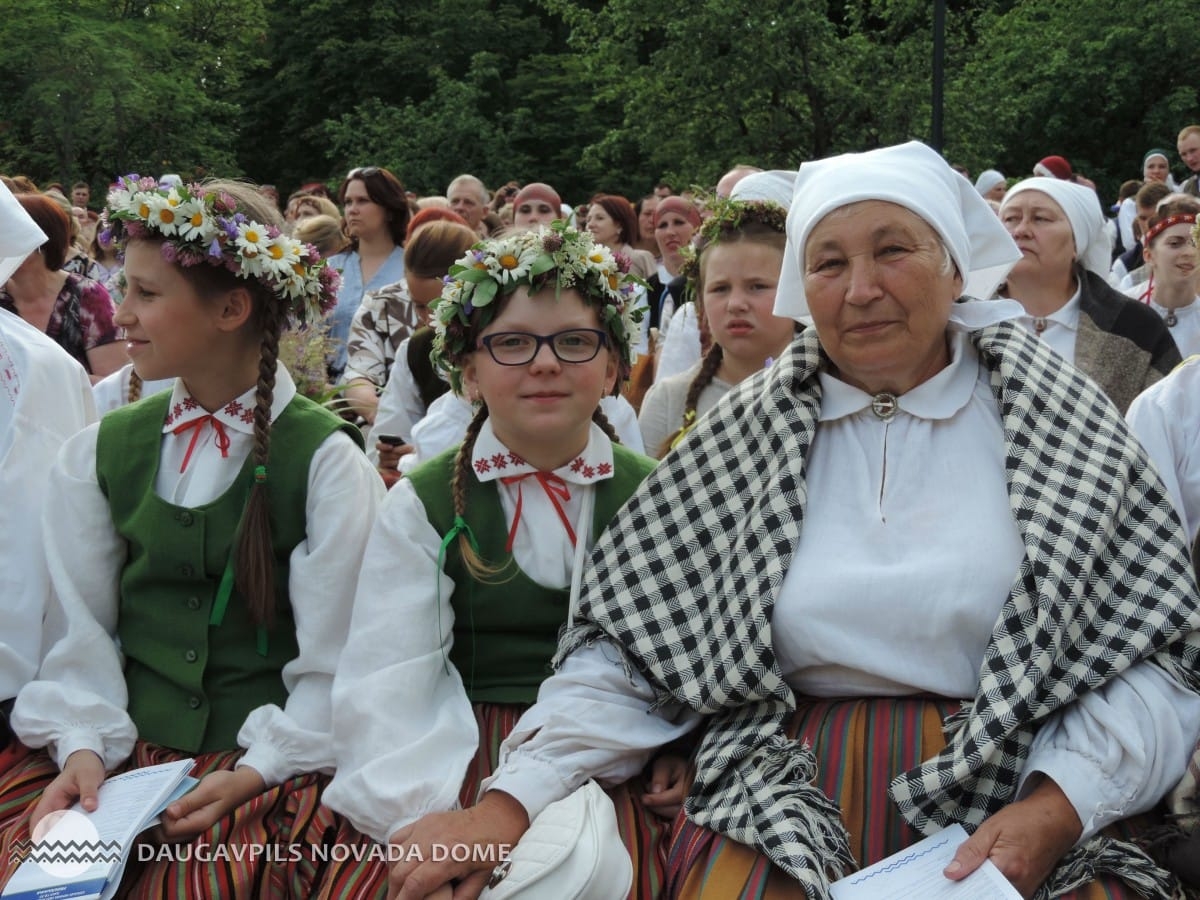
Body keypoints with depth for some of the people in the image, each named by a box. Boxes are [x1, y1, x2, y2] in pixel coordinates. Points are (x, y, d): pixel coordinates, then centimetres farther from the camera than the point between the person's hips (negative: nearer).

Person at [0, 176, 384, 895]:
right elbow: (81, 632, 7)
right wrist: (84, 745, -8)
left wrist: (255, 772, -16)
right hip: (128, 749, 4)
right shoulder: (100, 452, 8)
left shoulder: (325, 459, -5)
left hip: (272, 762, -3)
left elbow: (334, 662, -6)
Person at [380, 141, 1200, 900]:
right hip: (788, 801, 1)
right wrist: (510, 803, -7)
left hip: (1014, 794, -1)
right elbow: (630, 643, 5)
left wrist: (1056, 810, -14)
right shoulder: (748, 436, 8)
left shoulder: (1060, 422, 5)